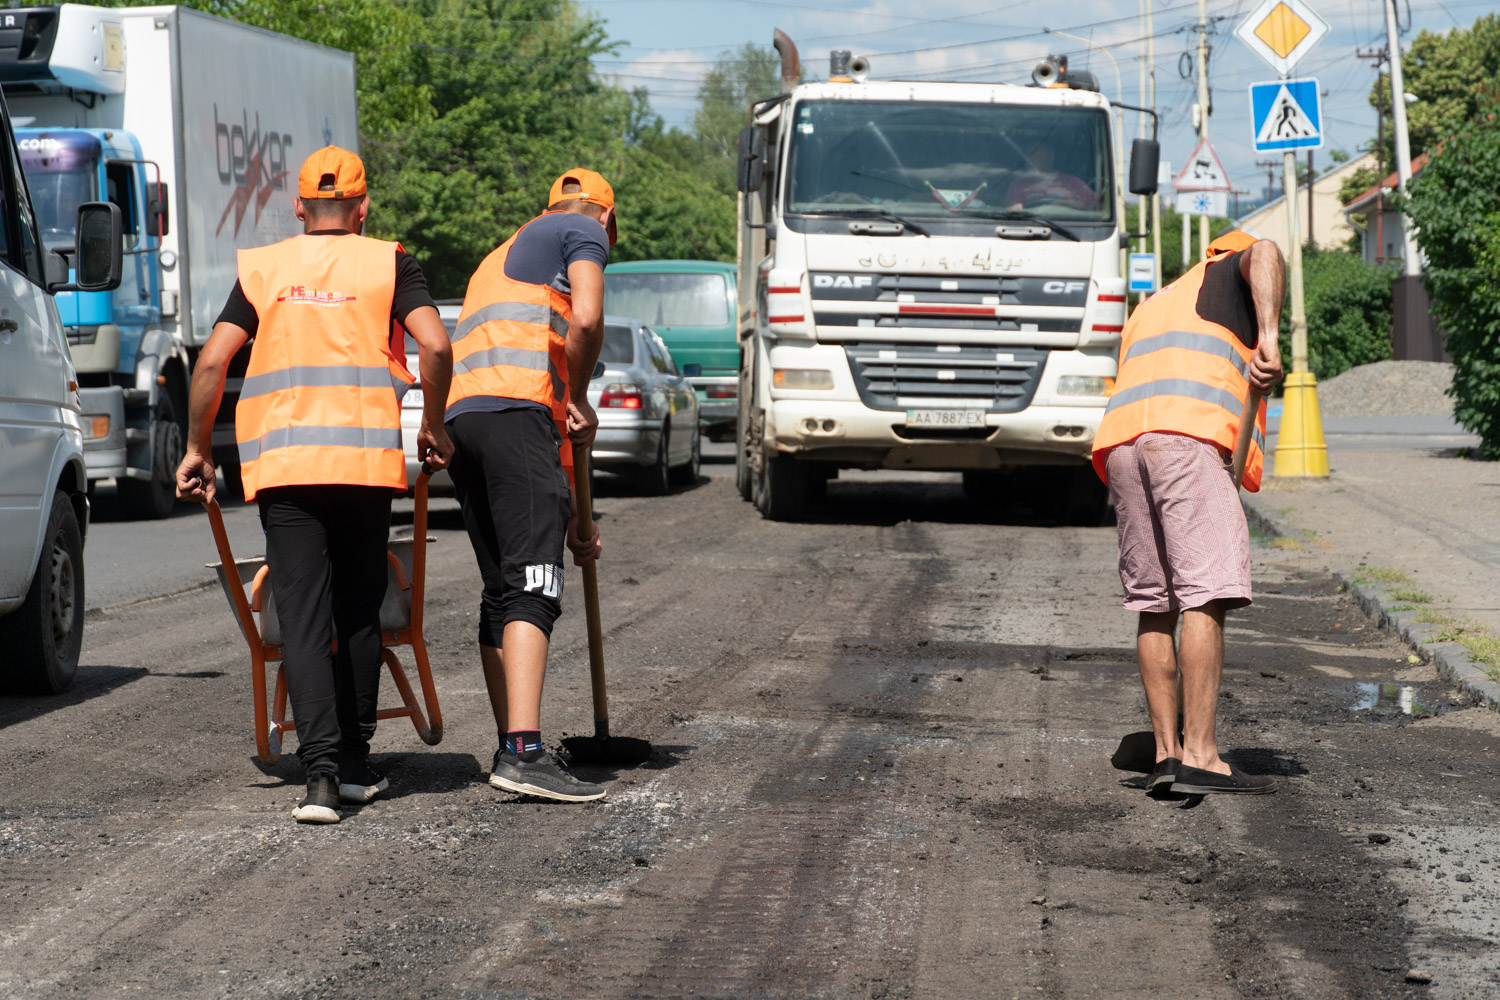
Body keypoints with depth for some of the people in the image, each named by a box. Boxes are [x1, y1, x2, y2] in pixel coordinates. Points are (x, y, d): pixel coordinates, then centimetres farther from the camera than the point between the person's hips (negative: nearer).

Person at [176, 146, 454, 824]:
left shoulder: (263, 269, 10)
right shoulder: (387, 264, 6)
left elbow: (212, 362, 3)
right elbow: (434, 345, -7)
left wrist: (198, 451, 12)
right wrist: (433, 428, 7)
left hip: (281, 463, 0)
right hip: (367, 460, 0)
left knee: (302, 618, -3)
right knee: (358, 613, 13)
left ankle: (321, 770, -17)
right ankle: (354, 764, 18)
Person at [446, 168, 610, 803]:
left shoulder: (504, 256, 37)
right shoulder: (583, 231, 13)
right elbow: (586, 321, -10)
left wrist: (572, 521, 37)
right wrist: (580, 400, 8)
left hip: (460, 416, 9)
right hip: (514, 407, -8)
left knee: (501, 591, 13)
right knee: (533, 585, -15)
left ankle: (510, 751, 14)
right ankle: (524, 752, -25)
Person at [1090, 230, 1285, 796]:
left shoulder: (1149, 310, 39)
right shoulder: (1226, 276, 20)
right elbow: (1262, 255, -5)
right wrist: (1268, 338, -15)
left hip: (1121, 442, 7)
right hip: (1189, 436, -7)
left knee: (1154, 604, 10)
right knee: (1206, 596, -12)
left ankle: (1167, 752, 6)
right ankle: (1199, 756, -19)